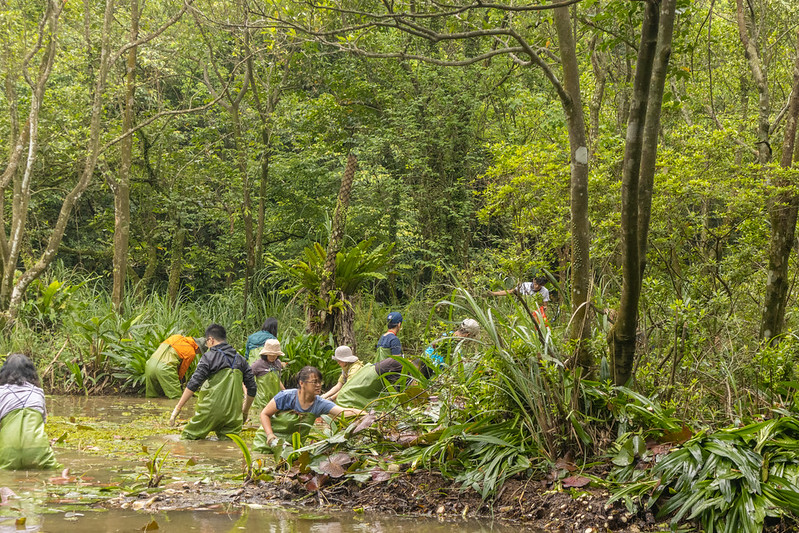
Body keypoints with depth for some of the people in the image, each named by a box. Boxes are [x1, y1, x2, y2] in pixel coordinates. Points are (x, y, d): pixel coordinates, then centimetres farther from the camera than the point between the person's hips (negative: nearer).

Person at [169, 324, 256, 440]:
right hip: (233, 414, 5)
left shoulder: (209, 357, -4)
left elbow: (193, 384, -11)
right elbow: (252, 388, 14)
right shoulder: (240, 359, 12)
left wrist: (177, 408, -8)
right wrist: (245, 411, 28)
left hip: (211, 411, -5)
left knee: (186, 439, 4)